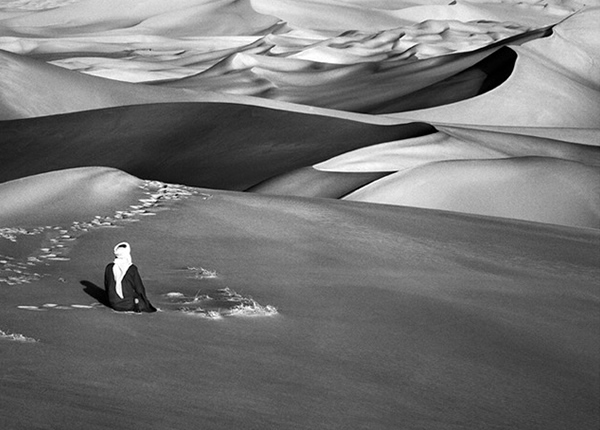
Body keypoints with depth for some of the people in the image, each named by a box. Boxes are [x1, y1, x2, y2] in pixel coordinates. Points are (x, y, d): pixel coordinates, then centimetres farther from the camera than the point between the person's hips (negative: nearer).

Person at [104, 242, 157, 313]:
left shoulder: (109, 267, -7)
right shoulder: (132, 269, -16)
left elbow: (106, 286, 5)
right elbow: (139, 287, -6)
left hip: (114, 304, 4)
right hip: (129, 305, -4)